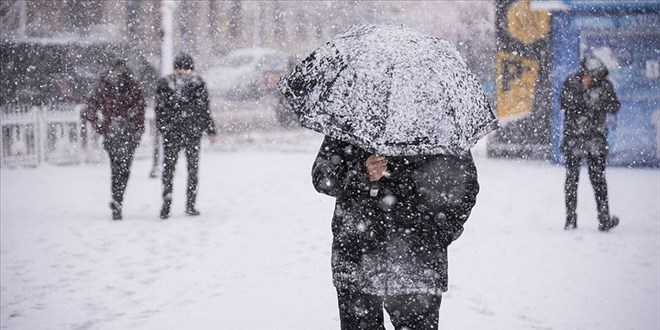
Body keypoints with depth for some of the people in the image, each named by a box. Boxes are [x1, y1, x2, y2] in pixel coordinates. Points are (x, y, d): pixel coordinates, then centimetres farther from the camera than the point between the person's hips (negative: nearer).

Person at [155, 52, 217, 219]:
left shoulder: (164, 83, 2)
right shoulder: (197, 83, -3)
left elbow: (159, 109, 3)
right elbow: (204, 109, -2)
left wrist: (163, 128, 13)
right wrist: (211, 130, 5)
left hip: (171, 132, 1)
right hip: (193, 132, -1)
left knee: (168, 168, 6)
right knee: (193, 168, 10)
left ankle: (166, 205, -6)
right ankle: (190, 205, 8)